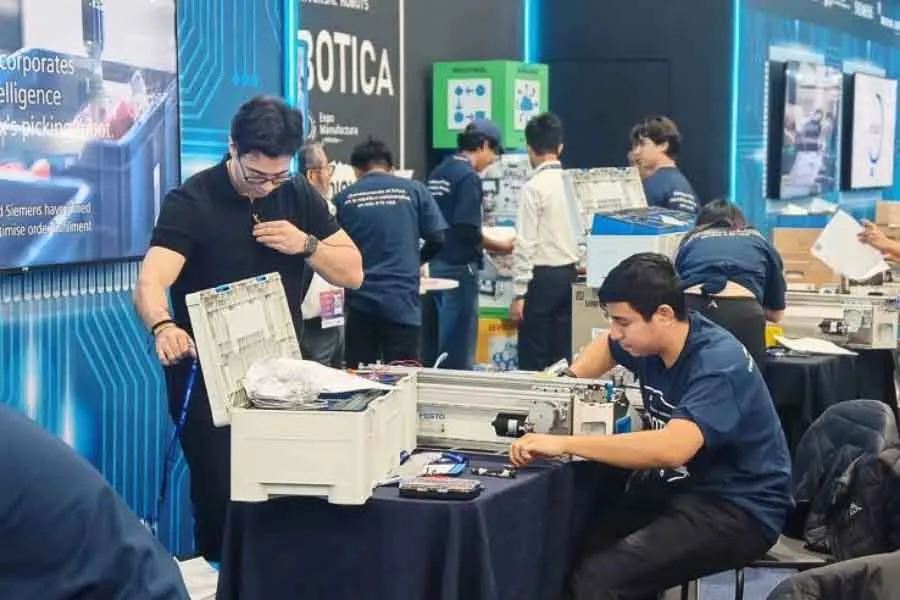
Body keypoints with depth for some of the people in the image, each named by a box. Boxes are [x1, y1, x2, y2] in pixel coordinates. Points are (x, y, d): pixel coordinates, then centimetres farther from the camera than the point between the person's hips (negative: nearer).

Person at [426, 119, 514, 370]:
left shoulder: (438, 172, 11)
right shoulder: (469, 177, -15)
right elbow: (468, 231, -21)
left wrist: (486, 243, 21)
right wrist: (499, 247, -6)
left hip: (437, 263, 9)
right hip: (459, 267, -9)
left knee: (444, 337, 16)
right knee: (459, 349, -3)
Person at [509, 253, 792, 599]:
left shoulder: (719, 366, -25)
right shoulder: (650, 341, 0)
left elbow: (672, 448, -41)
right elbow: (607, 345, 25)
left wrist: (564, 444, -37)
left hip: (738, 510, -8)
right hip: (678, 488, 8)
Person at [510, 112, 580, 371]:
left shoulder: (533, 187, -12)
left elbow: (526, 244, -13)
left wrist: (519, 294, -11)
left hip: (542, 276, -6)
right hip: (569, 273, 6)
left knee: (533, 359, -1)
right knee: (562, 356, 10)